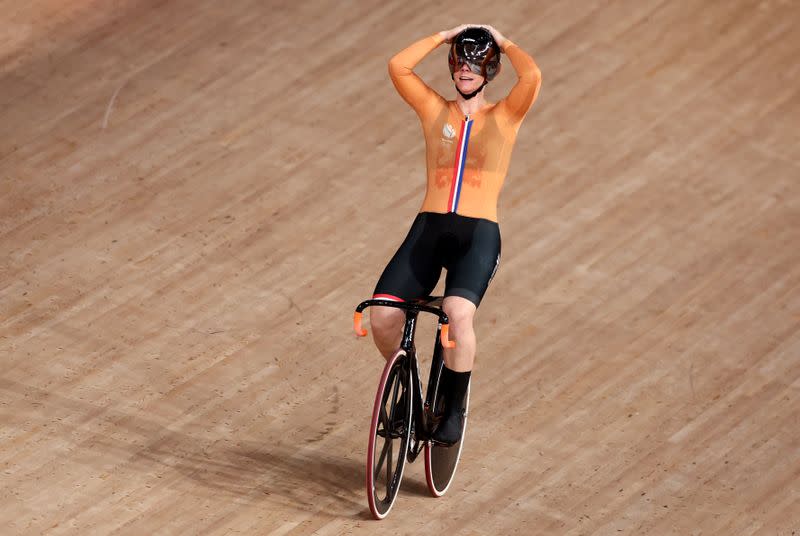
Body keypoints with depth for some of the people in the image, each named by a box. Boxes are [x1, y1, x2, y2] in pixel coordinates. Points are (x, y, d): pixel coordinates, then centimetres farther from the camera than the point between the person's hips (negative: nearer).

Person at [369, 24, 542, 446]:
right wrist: (446, 36, 7)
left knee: (458, 313, -31)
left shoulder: (505, 117, 9)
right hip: (429, 229, 3)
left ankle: (454, 408, -9)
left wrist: (502, 42, 7)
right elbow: (397, 67, 0)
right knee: (382, 316, -17)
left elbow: (532, 75, -10)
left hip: (478, 235, -3)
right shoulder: (434, 110, 15)